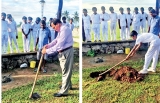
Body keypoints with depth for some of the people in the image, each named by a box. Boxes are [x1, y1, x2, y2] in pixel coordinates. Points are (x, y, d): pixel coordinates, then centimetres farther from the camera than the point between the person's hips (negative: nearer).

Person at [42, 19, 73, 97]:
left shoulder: (64, 30, -23)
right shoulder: (61, 30, 11)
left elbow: (58, 45, -27)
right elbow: (56, 40, 19)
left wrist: (47, 51, -22)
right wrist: (48, 45, 3)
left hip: (66, 52, -10)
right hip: (63, 52, 10)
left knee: (66, 71, -3)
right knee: (65, 70, 23)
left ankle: (64, 91, 5)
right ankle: (68, 85, 41)